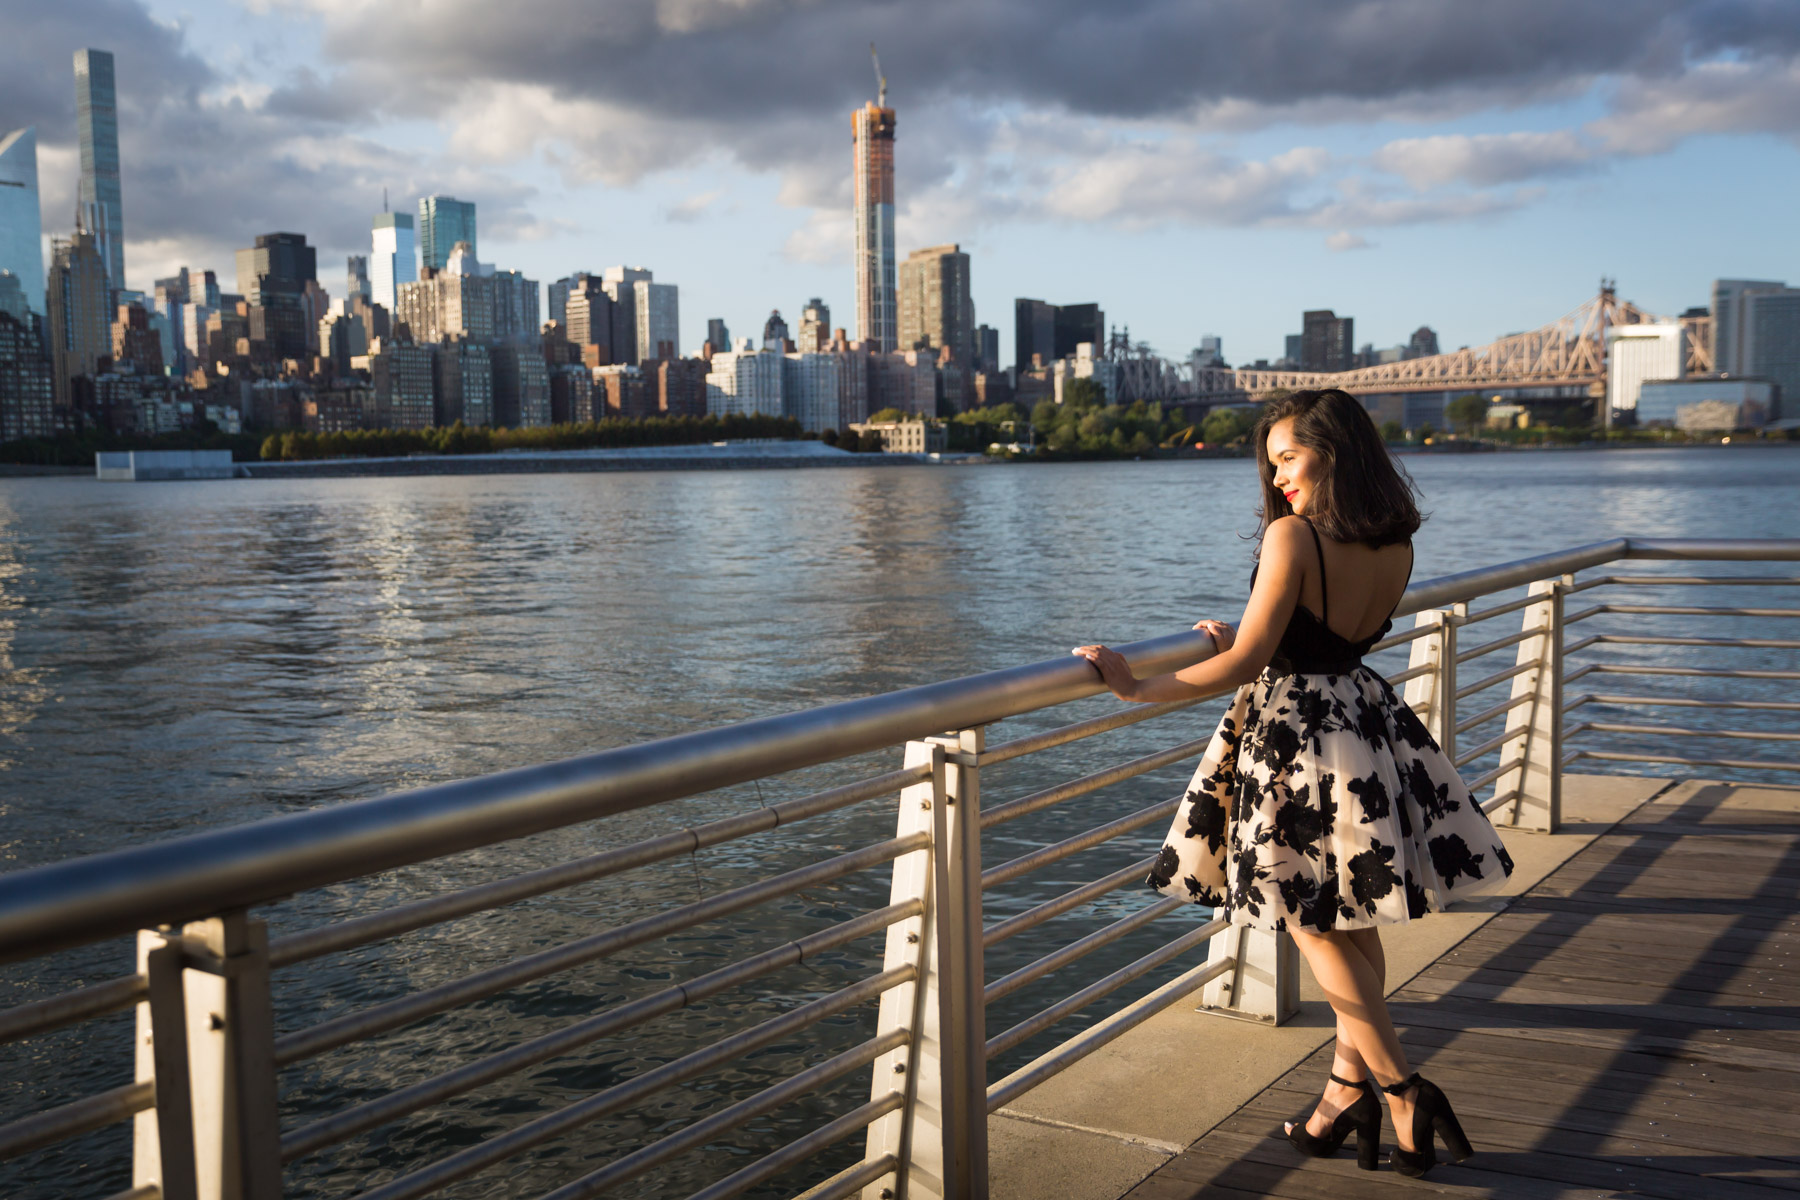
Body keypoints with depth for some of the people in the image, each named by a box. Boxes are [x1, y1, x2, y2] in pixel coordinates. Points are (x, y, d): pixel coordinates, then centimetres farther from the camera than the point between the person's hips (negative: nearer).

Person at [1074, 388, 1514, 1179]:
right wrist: (1243, 644, 19)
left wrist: (1138, 689, -14)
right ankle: (1349, 1084, 25)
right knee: (1354, 922, 16)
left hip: (1295, 734, -7)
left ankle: (1404, 1093, 7)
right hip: (1371, 724, 7)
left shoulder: (1292, 536, -18)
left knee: (1313, 923, 6)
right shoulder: (1397, 547, 2)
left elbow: (1245, 665, -20)